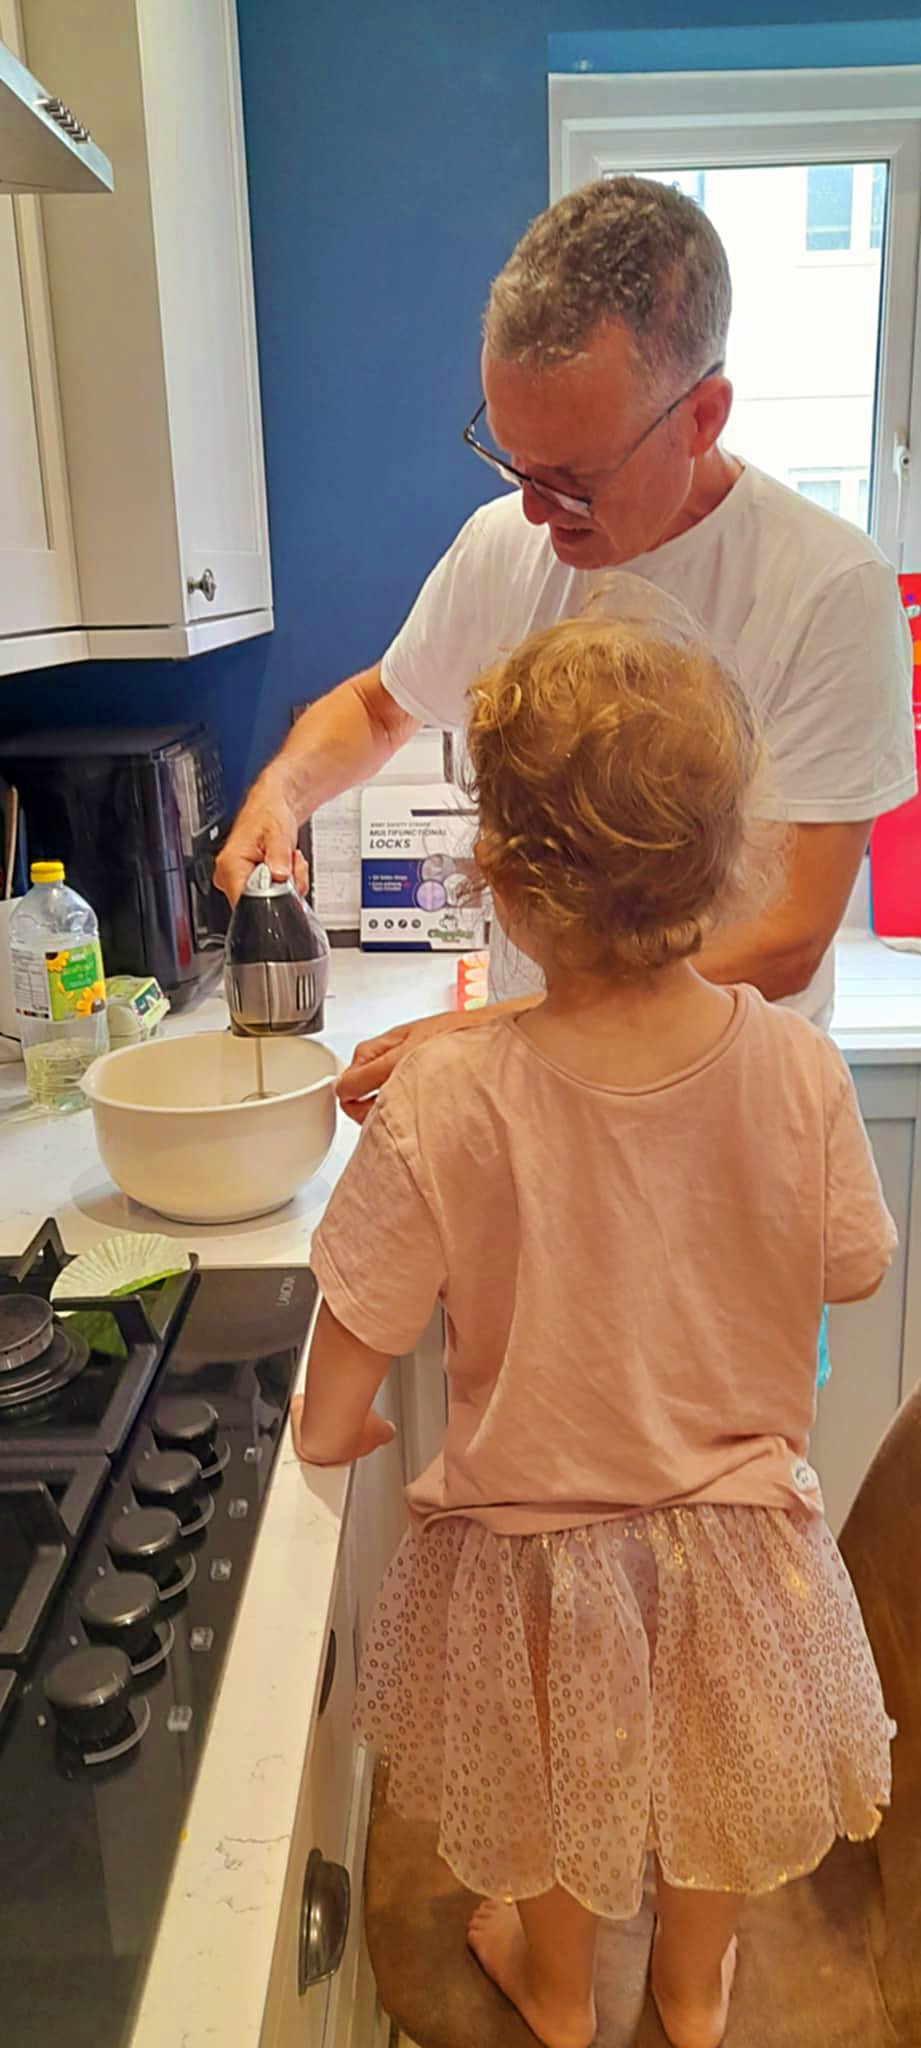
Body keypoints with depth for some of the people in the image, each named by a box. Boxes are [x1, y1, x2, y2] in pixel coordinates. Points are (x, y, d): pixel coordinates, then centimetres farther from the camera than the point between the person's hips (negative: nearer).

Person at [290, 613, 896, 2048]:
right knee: (714, 1779, 31)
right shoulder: (798, 1067, -23)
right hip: (738, 1522, 2)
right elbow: (857, 1271, -5)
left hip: (532, 1541, -1)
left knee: (551, 1794, 29)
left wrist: (332, 1427, 2)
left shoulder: (442, 1106, -30)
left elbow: (336, 1408, -20)